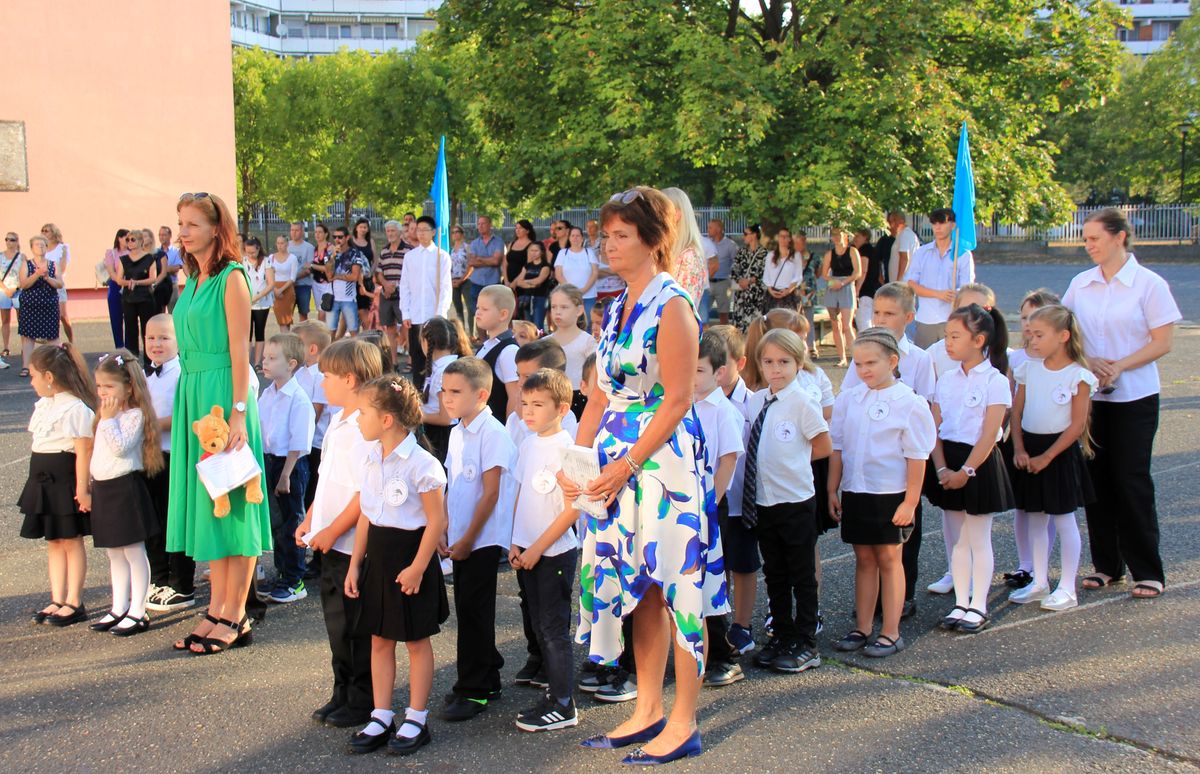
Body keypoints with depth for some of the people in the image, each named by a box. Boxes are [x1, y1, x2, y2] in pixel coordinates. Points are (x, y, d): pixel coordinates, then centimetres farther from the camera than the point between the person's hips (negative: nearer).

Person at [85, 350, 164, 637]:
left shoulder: (134, 415, -14)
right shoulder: (106, 415, 13)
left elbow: (120, 447, -26)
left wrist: (108, 419, -23)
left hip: (125, 488, -9)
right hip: (104, 488, 9)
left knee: (134, 552, -2)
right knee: (114, 554, 15)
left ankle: (137, 612, 2)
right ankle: (119, 608, 23)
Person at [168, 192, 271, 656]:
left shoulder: (231, 278, -9)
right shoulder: (193, 280, 14)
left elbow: (240, 351, -13)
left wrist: (238, 412, -18)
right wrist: (183, 404, 15)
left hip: (222, 393, -8)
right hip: (191, 394, 8)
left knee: (229, 502, -2)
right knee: (205, 503, 10)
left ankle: (235, 617, 5)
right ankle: (217, 610, 18)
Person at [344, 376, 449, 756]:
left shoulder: (420, 464, -18)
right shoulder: (371, 460, 5)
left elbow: (437, 520, -16)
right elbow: (365, 516, 11)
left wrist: (418, 567, -17)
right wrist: (355, 564, 11)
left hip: (410, 553, -7)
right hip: (378, 555, 7)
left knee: (416, 640, 6)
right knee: (379, 639, 12)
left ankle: (416, 721, 17)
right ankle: (381, 718, 21)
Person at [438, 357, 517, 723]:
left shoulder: (492, 433, -16)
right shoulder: (457, 432, 10)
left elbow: (491, 492, -17)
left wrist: (468, 539, -14)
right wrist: (444, 531, 8)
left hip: (483, 538, -8)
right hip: (460, 539, 8)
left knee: (473, 612, -4)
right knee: (468, 609, 14)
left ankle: (473, 690, 5)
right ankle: (487, 679, 26)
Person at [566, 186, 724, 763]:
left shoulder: (671, 305, -11)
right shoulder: (618, 308, 13)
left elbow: (677, 401, -16)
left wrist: (627, 464, -17)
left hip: (663, 458, -8)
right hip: (617, 464, 8)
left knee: (674, 586, -1)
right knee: (638, 588, 13)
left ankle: (683, 724, 9)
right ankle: (647, 711, 24)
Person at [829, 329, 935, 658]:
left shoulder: (909, 403, -10)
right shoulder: (847, 400, 3)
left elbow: (916, 457, -9)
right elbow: (837, 448, 9)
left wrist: (910, 501, -11)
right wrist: (832, 490, 7)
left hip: (891, 495, -4)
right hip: (854, 492, 4)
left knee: (889, 559, 6)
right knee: (864, 559, 13)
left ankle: (890, 633, 15)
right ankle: (862, 629, 22)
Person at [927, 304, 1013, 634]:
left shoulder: (995, 381, -11)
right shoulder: (946, 380, 6)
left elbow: (989, 435, -15)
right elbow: (935, 429, 2)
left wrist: (965, 471, -17)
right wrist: (942, 469, -9)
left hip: (978, 464, -5)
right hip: (948, 465, 5)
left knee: (978, 539, 4)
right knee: (956, 539, 12)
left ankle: (978, 606, 15)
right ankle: (960, 603, 22)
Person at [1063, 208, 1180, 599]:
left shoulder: (1149, 284, -8)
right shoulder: (1080, 284, 5)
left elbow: (1162, 343, -8)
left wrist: (1118, 367, -18)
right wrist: (1090, 362, -9)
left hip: (1135, 397, -4)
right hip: (1089, 395, 4)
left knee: (1131, 481, -3)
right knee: (1097, 479, 7)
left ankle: (1147, 571, 7)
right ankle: (1106, 564, 18)